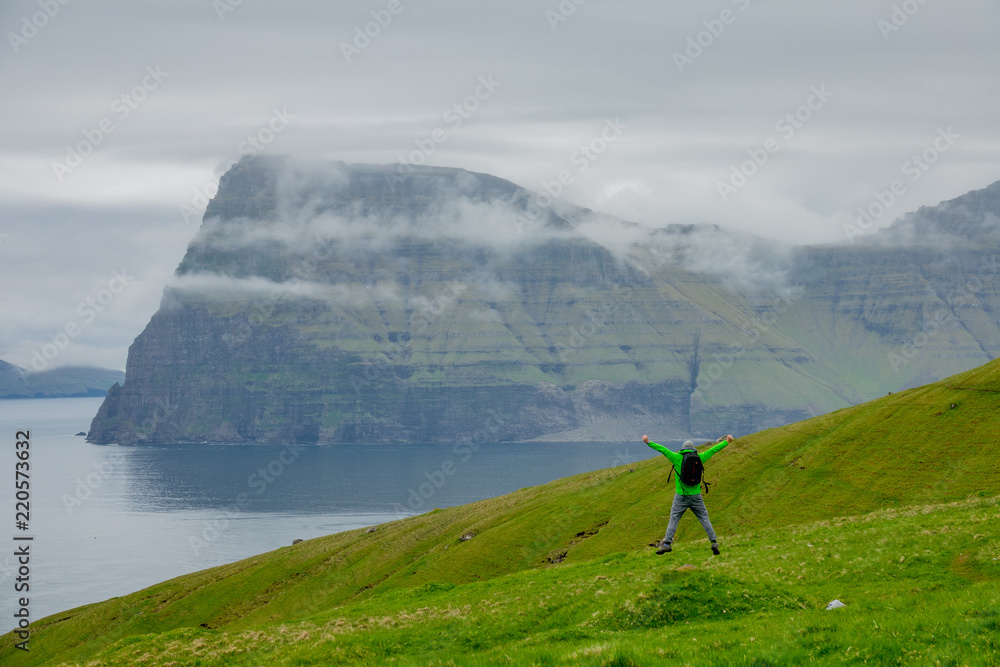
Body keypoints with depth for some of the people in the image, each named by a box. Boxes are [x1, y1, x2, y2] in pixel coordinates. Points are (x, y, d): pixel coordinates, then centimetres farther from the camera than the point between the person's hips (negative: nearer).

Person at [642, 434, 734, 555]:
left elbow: (662, 449, 0)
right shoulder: (699, 458, 2)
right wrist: (727, 441, 24)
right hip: (696, 496, 1)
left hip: (681, 496, -1)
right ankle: (714, 542, 3)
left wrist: (648, 442, 8)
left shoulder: (677, 458, -3)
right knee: (704, 519, 7)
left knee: (673, 520, 3)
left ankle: (666, 544, -2)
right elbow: (713, 450, 13)